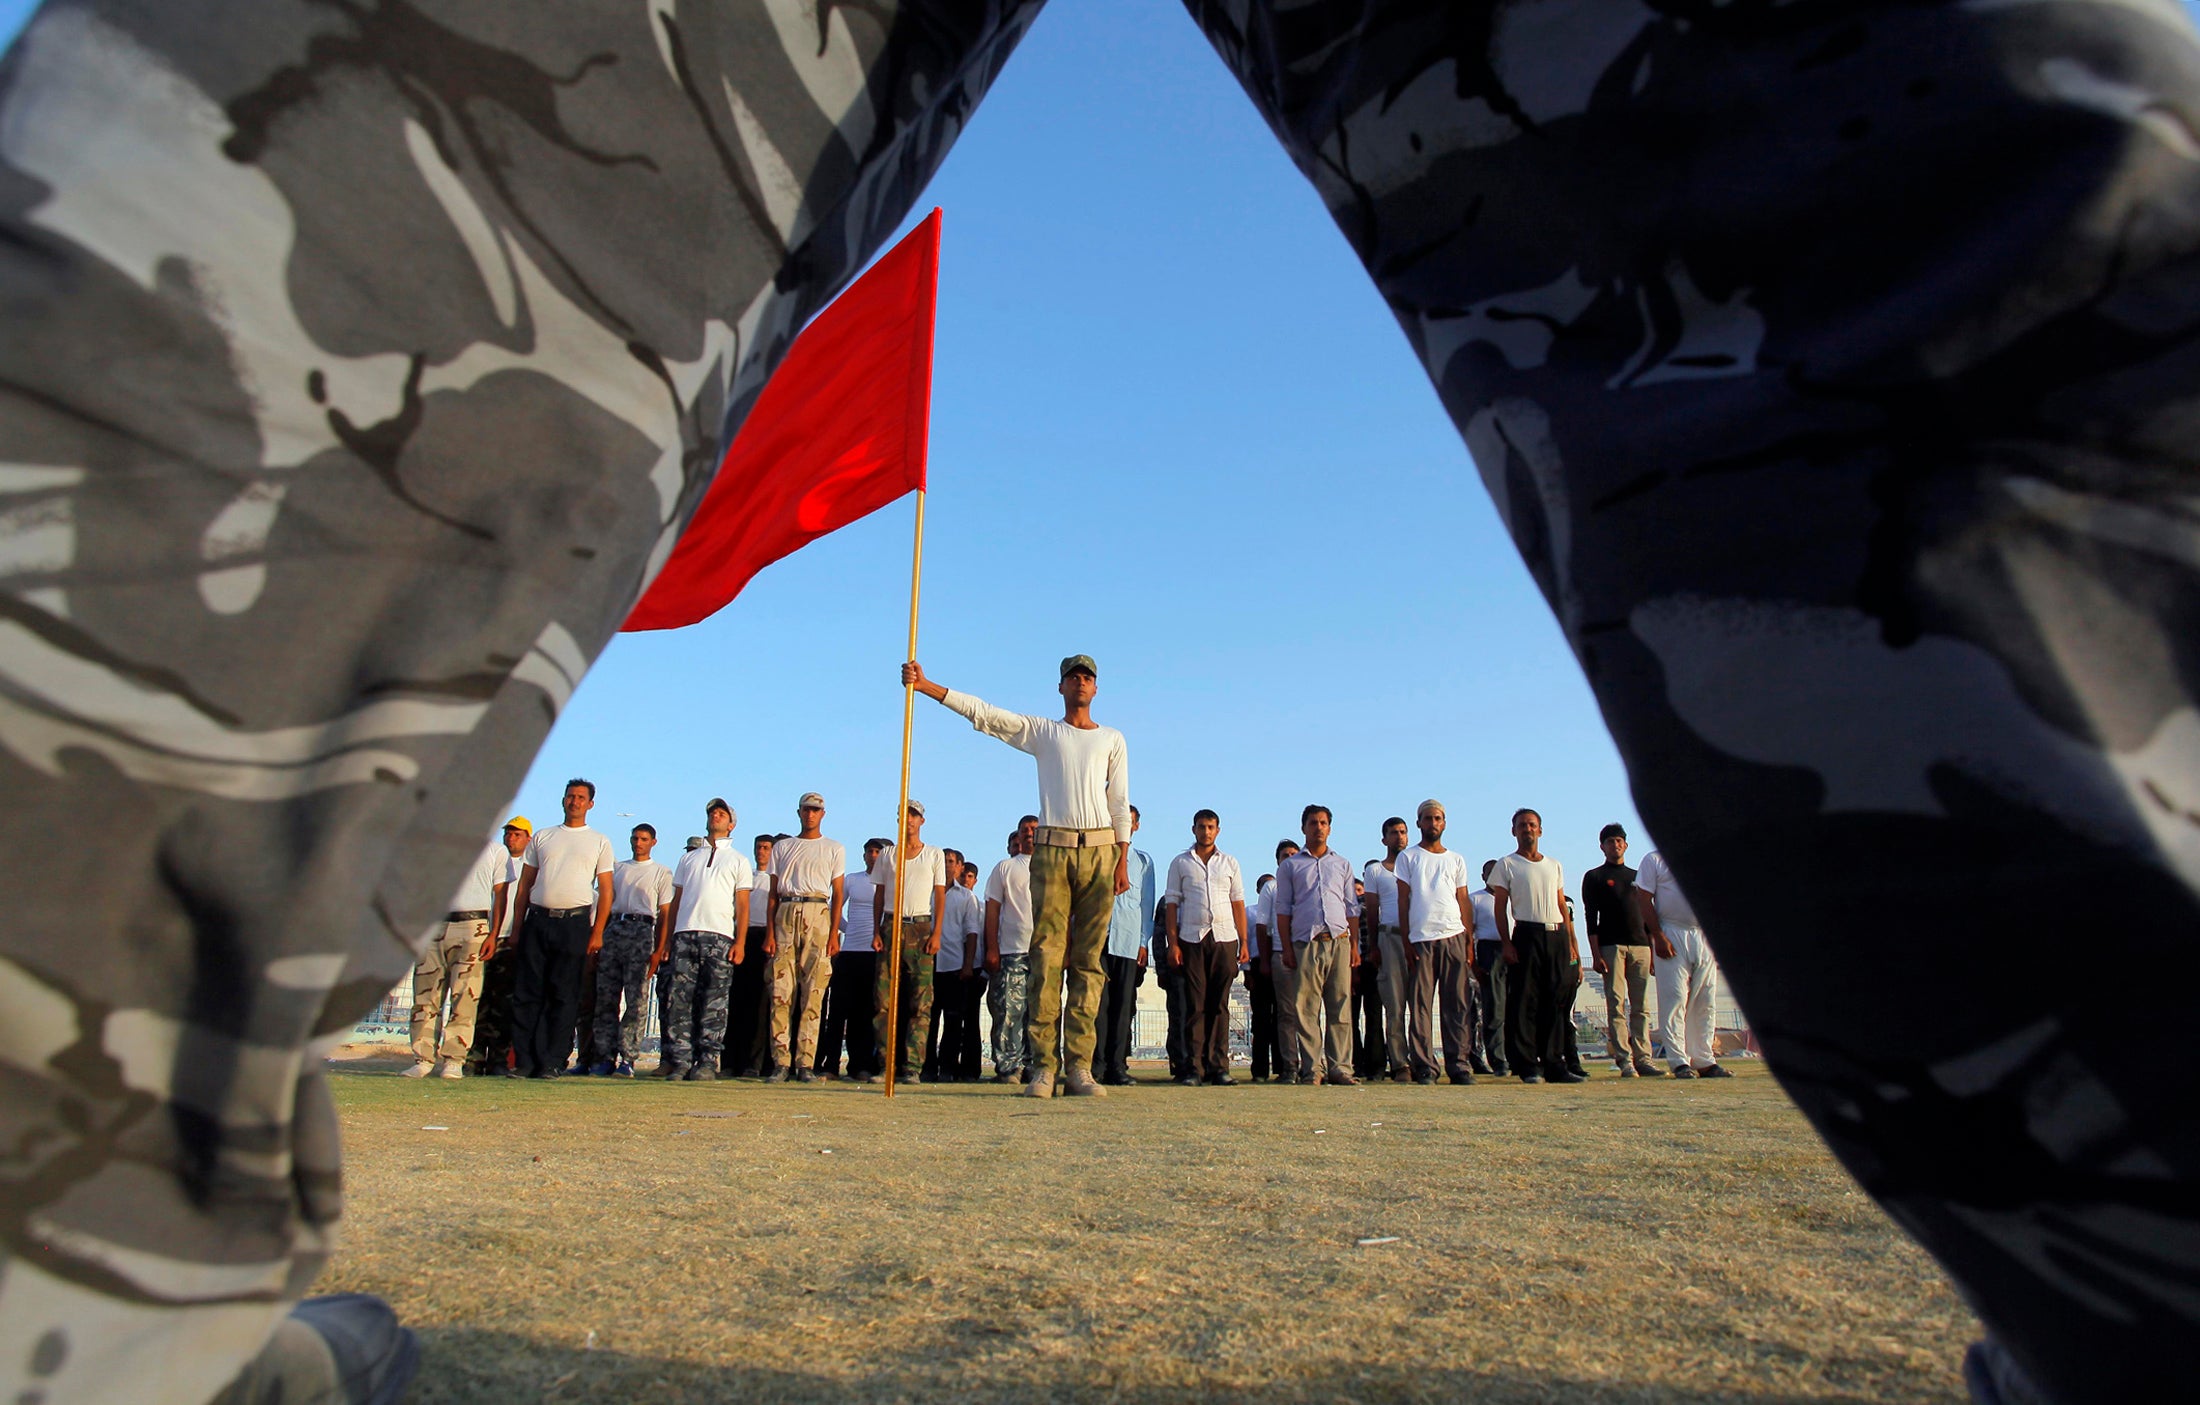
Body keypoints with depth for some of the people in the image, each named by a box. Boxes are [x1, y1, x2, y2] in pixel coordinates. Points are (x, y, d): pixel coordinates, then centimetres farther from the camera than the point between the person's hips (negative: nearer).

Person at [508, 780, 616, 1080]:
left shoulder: (600, 842, 9)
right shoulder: (541, 838, 16)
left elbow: (605, 890, 5)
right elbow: (524, 884, 16)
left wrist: (597, 932, -4)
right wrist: (517, 926, 8)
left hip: (575, 923, -2)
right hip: (538, 920, 2)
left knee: (564, 996, -1)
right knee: (527, 992, 0)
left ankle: (551, 1063, 4)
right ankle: (523, 1061, 6)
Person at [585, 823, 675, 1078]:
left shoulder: (662, 872, 10)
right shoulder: (618, 869, 22)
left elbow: (665, 914, 3)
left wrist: (658, 951, -7)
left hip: (641, 931, -4)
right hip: (612, 930, 4)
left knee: (636, 1000, -8)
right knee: (605, 998, 1)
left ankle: (627, 1058, -6)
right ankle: (606, 1056, 5)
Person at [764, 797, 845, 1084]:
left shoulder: (835, 849, 14)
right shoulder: (782, 847, 19)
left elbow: (838, 895, 7)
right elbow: (773, 893, 13)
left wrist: (834, 933, -4)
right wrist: (769, 932, 2)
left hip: (818, 914, -2)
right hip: (786, 915, 2)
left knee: (813, 993, -6)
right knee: (781, 990, -4)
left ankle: (806, 1063, -4)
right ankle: (781, 1062, -2)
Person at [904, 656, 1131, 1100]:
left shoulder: (1112, 739, 16)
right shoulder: (1041, 731, 15)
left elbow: (1120, 804, 11)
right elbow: (983, 713, 7)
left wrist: (1123, 860, 2)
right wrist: (925, 685, -1)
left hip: (1100, 848, 1)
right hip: (1052, 848, 0)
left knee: (1088, 960, -2)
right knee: (1047, 955, -7)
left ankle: (1080, 1067, -3)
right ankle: (1043, 1066, -7)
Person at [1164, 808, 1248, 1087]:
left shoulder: (1229, 863, 16)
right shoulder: (1180, 863, 12)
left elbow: (1238, 903, 14)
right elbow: (1171, 903, 9)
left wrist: (1244, 942, 5)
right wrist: (1173, 943, -1)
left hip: (1224, 938, 1)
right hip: (1192, 939, -1)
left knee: (1219, 1004, 0)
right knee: (1195, 1004, -3)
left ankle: (1219, 1067, 2)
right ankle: (1194, 1068, -1)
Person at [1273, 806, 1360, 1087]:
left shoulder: (1342, 864, 18)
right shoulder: (1289, 866, 12)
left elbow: (1351, 908, 16)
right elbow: (1283, 909, 8)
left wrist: (1355, 946, 6)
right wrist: (1287, 949, -1)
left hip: (1339, 942, 2)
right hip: (1305, 944, -1)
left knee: (1340, 1008, -1)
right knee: (1307, 1010, -4)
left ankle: (1340, 1068, 3)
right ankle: (1312, 1069, 1)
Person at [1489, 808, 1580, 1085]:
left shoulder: (1554, 865, 19)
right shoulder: (1506, 865, 5)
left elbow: (1562, 906, 18)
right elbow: (1500, 907, 0)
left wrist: (1570, 943, 9)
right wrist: (1506, 943, -10)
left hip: (1557, 936, 4)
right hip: (1527, 934, -4)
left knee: (1556, 1002, 5)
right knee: (1524, 1002, -5)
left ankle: (1555, 1065, 11)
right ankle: (1528, 1066, -1)